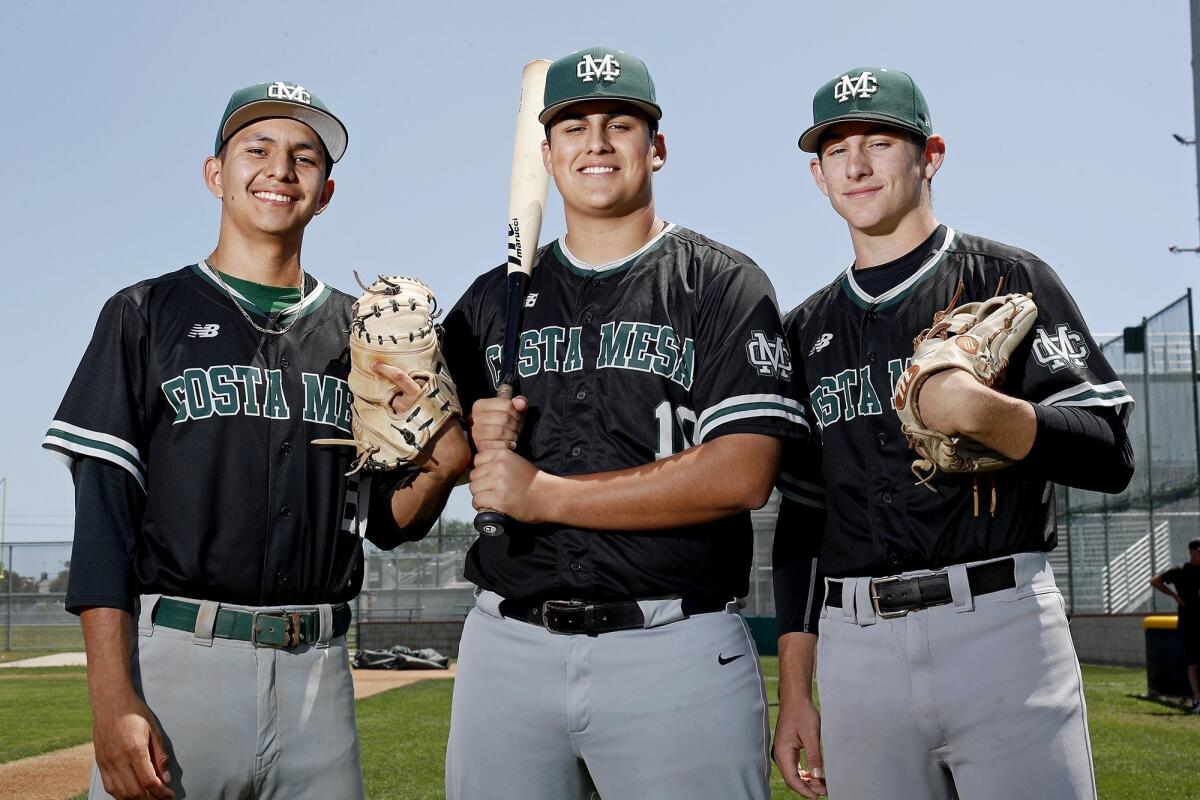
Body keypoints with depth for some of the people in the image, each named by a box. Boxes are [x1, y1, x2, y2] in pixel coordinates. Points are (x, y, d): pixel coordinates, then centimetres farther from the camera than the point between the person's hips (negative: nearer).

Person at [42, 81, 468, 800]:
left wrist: (440, 467, -9)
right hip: (176, 659, -2)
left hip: (319, 671, 3)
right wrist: (113, 699, -13)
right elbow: (105, 511, -3)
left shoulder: (360, 333, 13)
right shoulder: (145, 314, 5)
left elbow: (383, 522, 13)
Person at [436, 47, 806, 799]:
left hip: (676, 650, -3)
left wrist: (543, 495, -13)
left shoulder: (724, 284, 0)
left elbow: (742, 475, -12)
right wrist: (477, 445, -6)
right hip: (508, 645, 4)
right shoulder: (491, 300, 13)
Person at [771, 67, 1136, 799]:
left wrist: (983, 411, -21)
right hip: (855, 648, 4)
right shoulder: (808, 328, 16)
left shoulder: (1008, 278, 5)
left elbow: (1111, 456, -3)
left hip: (1004, 627, -3)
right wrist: (795, 693, 11)